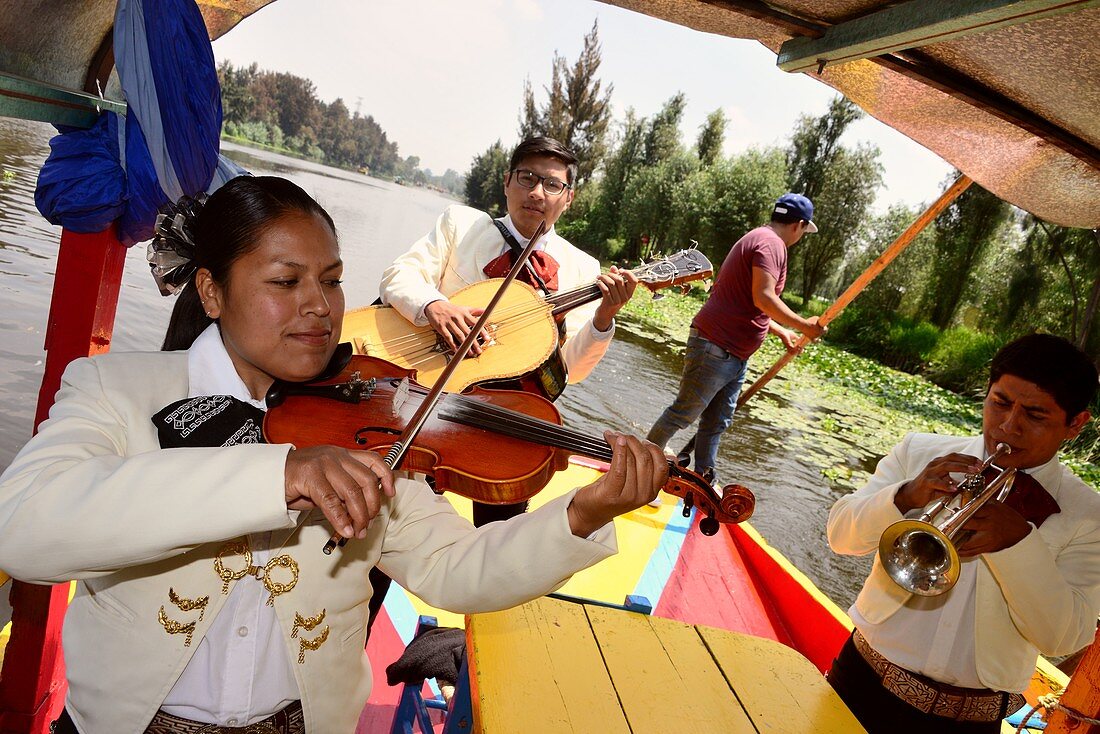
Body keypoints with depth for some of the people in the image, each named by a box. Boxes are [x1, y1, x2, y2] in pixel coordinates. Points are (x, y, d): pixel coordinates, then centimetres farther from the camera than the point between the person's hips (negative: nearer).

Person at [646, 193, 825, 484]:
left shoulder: (757, 240, 21)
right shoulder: (771, 243, -13)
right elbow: (764, 299, -25)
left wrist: (781, 332, 25)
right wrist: (803, 325, -15)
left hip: (735, 356, 11)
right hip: (715, 348, -11)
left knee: (717, 422, 16)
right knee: (683, 414, 0)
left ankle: (704, 479, 27)